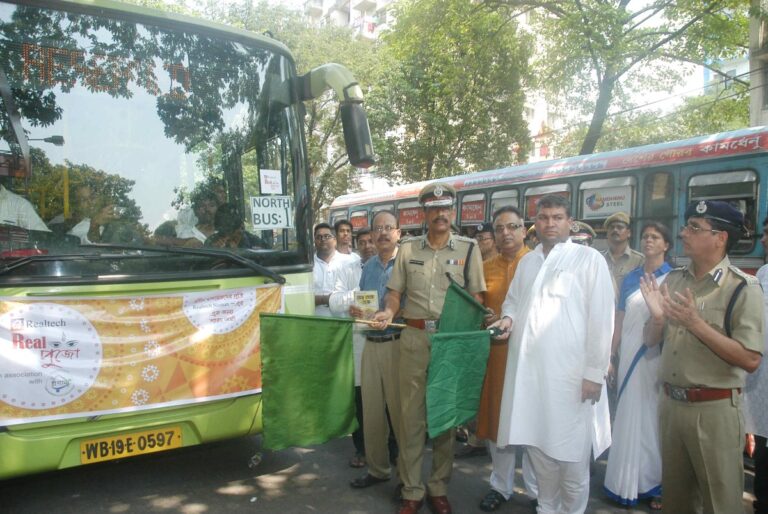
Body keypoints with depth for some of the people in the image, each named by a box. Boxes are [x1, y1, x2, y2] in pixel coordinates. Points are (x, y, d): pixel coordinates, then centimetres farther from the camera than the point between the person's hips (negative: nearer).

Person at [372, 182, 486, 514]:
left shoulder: (467, 249, 3)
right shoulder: (407, 250, 7)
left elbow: (476, 297, 2)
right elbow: (396, 291, 10)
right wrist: (389, 312, -11)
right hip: (414, 338, 1)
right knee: (410, 414, 5)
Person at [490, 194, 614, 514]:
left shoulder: (589, 259, -2)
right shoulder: (526, 262, 14)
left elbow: (601, 319, -7)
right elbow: (512, 299, 26)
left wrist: (594, 372, -11)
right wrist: (508, 317, 2)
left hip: (571, 373, -5)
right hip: (529, 370, 5)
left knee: (571, 451, 5)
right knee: (536, 443, 14)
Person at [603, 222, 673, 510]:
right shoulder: (630, 278, 7)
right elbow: (619, 321, 8)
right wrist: (611, 358, 6)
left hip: (660, 357, -2)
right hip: (630, 356, 3)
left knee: (655, 419, 6)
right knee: (629, 418, 8)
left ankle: (656, 484, 22)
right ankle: (628, 482, 21)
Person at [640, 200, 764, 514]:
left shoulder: (743, 288, -13)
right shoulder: (673, 280, 4)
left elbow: (750, 360, -19)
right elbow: (651, 341, 8)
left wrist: (696, 324, -23)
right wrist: (657, 317, -12)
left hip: (715, 409, -5)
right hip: (671, 403, 5)